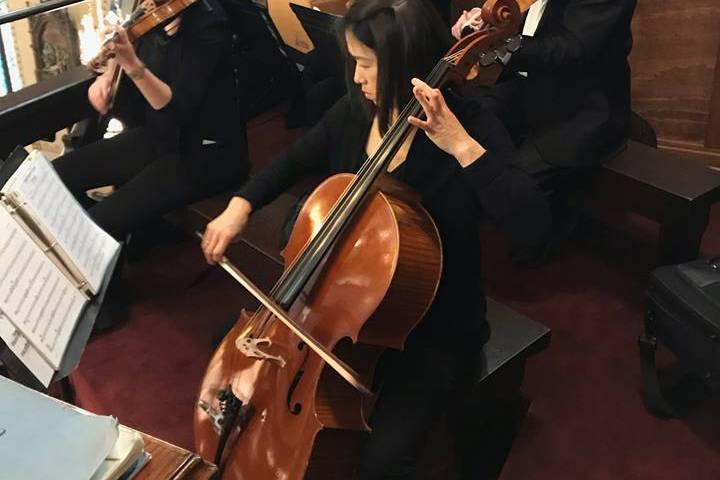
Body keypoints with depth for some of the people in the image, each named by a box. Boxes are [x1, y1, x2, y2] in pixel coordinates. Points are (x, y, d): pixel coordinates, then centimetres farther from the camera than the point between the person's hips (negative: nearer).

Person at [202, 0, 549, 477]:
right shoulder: (353, 113, -5)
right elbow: (294, 161, 14)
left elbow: (533, 223, -35)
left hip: (434, 329, -6)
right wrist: (241, 205, -3)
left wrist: (462, 146, -41)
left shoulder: (469, 126, -22)